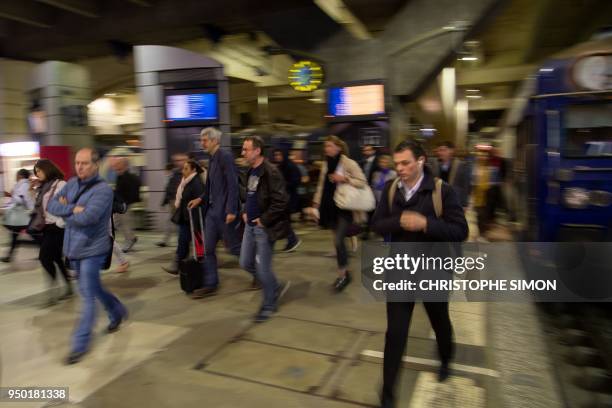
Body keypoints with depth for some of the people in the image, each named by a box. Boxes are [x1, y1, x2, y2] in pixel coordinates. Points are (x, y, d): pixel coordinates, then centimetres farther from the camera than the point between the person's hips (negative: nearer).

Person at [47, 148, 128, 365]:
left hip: (92, 249, -8)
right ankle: (117, 312, 45)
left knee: (88, 295, -1)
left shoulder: (103, 189, -18)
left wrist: (64, 212, -11)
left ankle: (80, 344, 9)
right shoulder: (72, 183, 6)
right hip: (73, 248, 8)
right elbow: (51, 205, -2)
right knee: (93, 289, 22)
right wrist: (73, 209, -18)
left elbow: (86, 217, -28)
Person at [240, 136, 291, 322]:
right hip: (250, 225, 9)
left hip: (264, 228, -9)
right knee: (246, 263, 13)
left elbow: (281, 201, -24)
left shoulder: (271, 172, -18)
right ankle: (277, 287, 32)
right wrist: (245, 212, 11)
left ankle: (269, 305, 22)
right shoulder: (250, 172, 10)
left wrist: (264, 220, -18)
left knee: (262, 268, 0)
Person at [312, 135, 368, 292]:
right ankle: (344, 272, 27)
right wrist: (316, 203, 8)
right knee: (339, 240, 12)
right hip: (330, 208, 6)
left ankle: (342, 275, 4)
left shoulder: (349, 163, -9)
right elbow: (321, 185, 15)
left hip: (345, 208, -6)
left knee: (338, 241, -12)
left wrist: (344, 179, -22)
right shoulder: (326, 164, 10)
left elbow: (362, 182, -11)